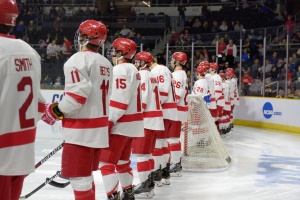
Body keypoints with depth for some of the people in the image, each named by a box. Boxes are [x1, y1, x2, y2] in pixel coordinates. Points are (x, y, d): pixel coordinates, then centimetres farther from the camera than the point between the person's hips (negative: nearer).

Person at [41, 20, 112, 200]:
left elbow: (79, 93, -21)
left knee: (80, 178, -4)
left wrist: (56, 111, -9)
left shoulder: (79, 59, -12)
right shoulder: (106, 64, 15)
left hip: (82, 130, -9)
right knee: (86, 175, 20)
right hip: (100, 128, 9)